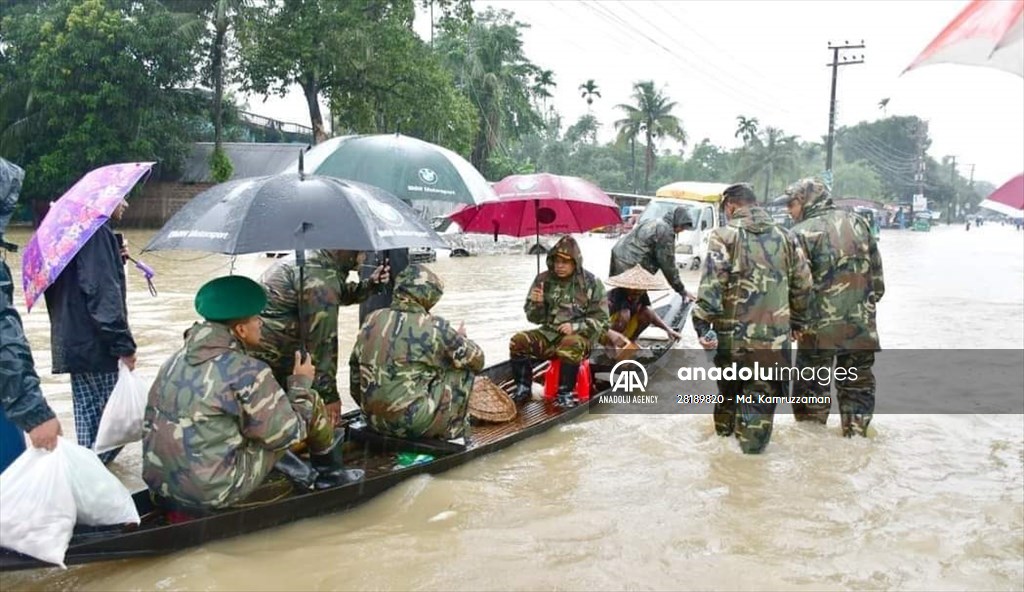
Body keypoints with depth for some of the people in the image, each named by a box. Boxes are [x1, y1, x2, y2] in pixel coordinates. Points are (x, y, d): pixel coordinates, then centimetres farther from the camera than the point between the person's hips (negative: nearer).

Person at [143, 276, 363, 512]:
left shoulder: (178, 359, 4)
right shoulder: (246, 371, -18)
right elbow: (287, 434, -11)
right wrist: (301, 383, 5)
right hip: (216, 494, -7)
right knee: (311, 402, 2)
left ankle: (305, 476, 29)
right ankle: (331, 473, 24)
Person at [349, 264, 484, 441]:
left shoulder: (372, 320, 4)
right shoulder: (434, 328, -12)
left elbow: (355, 371, 12)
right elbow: (476, 360, 0)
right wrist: (461, 339, 21)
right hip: (415, 423, -6)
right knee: (465, 369, 8)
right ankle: (452, 431, 16)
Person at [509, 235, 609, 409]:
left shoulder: (591, 283, -4)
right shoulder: (544, 280, 4)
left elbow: (600, 320, -5)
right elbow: (534, 318, 8)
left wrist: (575, 326, -20)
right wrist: (537, 303, -15)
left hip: (579, 335, -4)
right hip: (549, 333, 4)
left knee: (570, 345, -38)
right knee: (518, 341, -18)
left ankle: (566, 393, -20)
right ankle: (523, 388, -5)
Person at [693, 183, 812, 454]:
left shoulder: (725, 235, -6)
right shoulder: (784, 237, 8)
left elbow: (711, 282, -17)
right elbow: (802, 284, 12)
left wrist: (702, 322, -17)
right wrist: (797, 320, 23)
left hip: (733, 332, -1)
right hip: (774, 332, 2)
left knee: (728, 386, 18)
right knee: (761, 391, 9)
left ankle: (724, 432, 34)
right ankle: (752, 441, 8)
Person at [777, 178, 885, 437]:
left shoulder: (802, 234, -10)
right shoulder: (858, 224, 8)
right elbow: (877, 274, 13)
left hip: (820, 327, -4)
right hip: (861, 326, 5)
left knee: (811, 385, 9)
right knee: (858, 383, 16)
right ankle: (856, 433, 22)